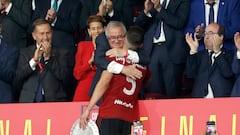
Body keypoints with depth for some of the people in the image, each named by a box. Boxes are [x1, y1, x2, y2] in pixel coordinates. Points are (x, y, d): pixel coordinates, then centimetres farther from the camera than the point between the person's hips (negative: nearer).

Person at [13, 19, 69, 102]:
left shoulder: (61, 53, 11)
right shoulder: (25, 53, 14)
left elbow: (62, 75, -3)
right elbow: (18, 76, 2)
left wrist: (48, 57, -10)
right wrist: (34, 59, -9)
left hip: (53, 100, -1)